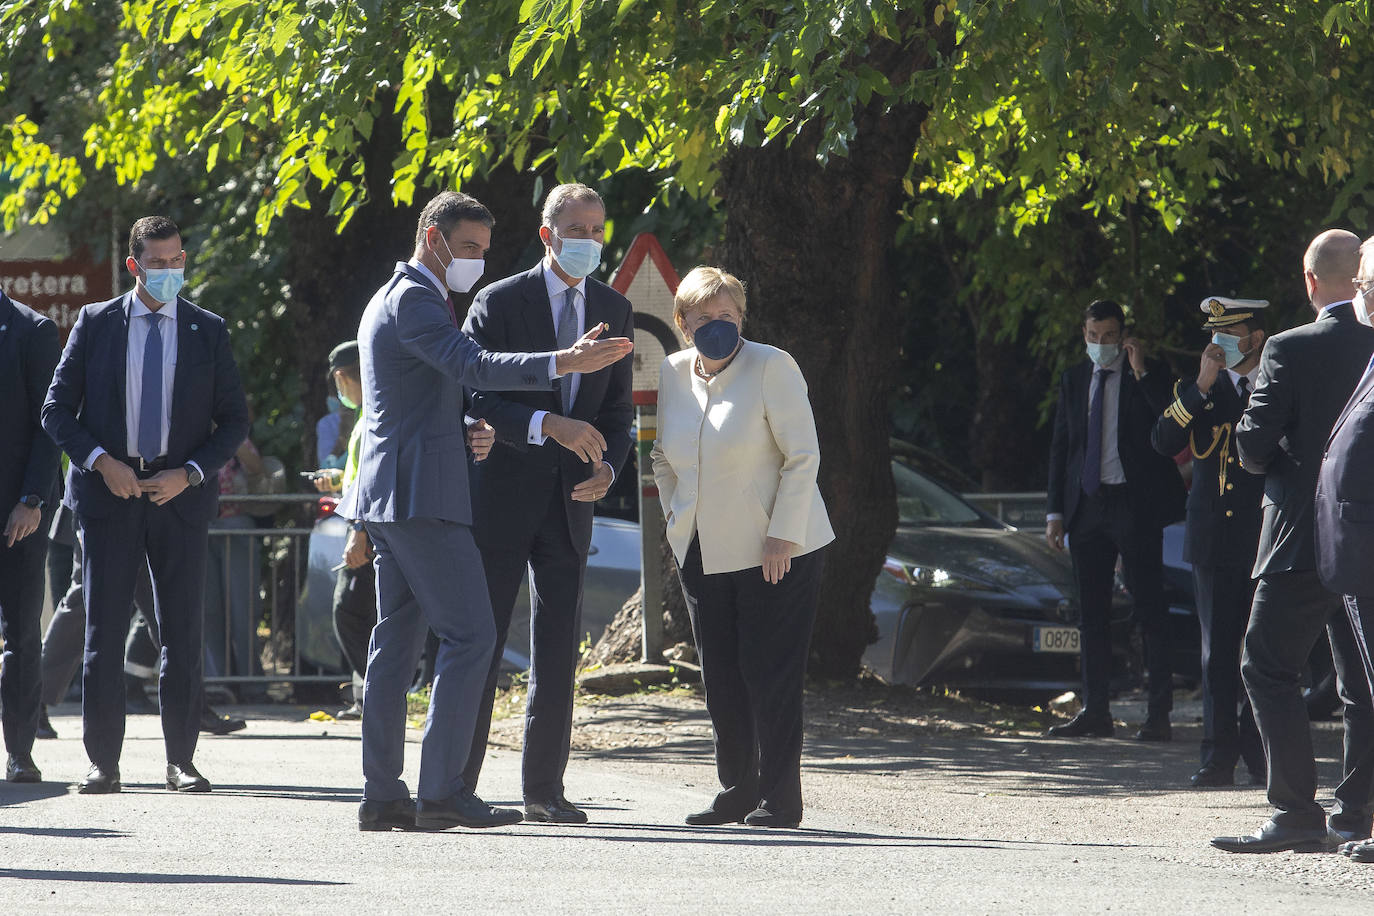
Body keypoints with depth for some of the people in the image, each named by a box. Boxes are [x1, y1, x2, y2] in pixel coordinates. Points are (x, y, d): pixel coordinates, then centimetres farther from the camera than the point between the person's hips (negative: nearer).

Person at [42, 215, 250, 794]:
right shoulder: (95, 324, 5)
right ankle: (103, 762, 2)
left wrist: (189, 473, -7)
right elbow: (57, 409, 4)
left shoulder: (208, 331, 7)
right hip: (108, 494, -1)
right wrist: (101, 462, -11)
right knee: (104, 633, -2)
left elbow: (235, 420, 7)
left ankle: (181, 760, 7)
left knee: (183, 635, 0)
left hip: (180, 494, 1)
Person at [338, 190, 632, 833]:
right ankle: (442, 792, -14)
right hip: (422, 492, -11)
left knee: (397, 639, 8)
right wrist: (563, 363, -36)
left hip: (390, 493, 11)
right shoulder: (412, 299, -12)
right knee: (470, 635, -11)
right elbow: (471, 367, -27)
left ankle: (382, 794, 7)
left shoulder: (390, 300, 22)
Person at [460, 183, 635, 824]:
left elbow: (618, 409, 14)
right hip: (502, 496, -4)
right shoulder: (499, 303, -5)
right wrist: (548, 426, -26)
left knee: (558, 651, 4)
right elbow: (472, 398, -13)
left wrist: (607, 465, -6)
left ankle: (543, 790, 9)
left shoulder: (615, 311, 10)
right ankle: (455, 784, 1)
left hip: (569, 504, 4)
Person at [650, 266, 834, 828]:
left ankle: (779, 799, -3)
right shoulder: (673, 375, 7)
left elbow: (802, 457, -11)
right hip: (704, 553, 6)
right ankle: (736, 792, 15)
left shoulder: (771, 366, -10)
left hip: (777, 549, -6)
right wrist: (677, 522, 11)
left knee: (770, 675, -7)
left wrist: (782, 537, -15)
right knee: (719, 677, 6)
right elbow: (665, 459, 22)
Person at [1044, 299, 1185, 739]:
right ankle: (1095, 712, 11)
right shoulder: (1073, 381, 13)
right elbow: (1060, 447, 14)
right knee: (1091, 612, 6)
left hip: (1135, 505, -5)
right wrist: (1055, 511, 8)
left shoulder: (1151, 375, 0)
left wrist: (1142, 373, -17)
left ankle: (1159, 714, -3)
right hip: (1087, 505, 5)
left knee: (1150, 610, -4)